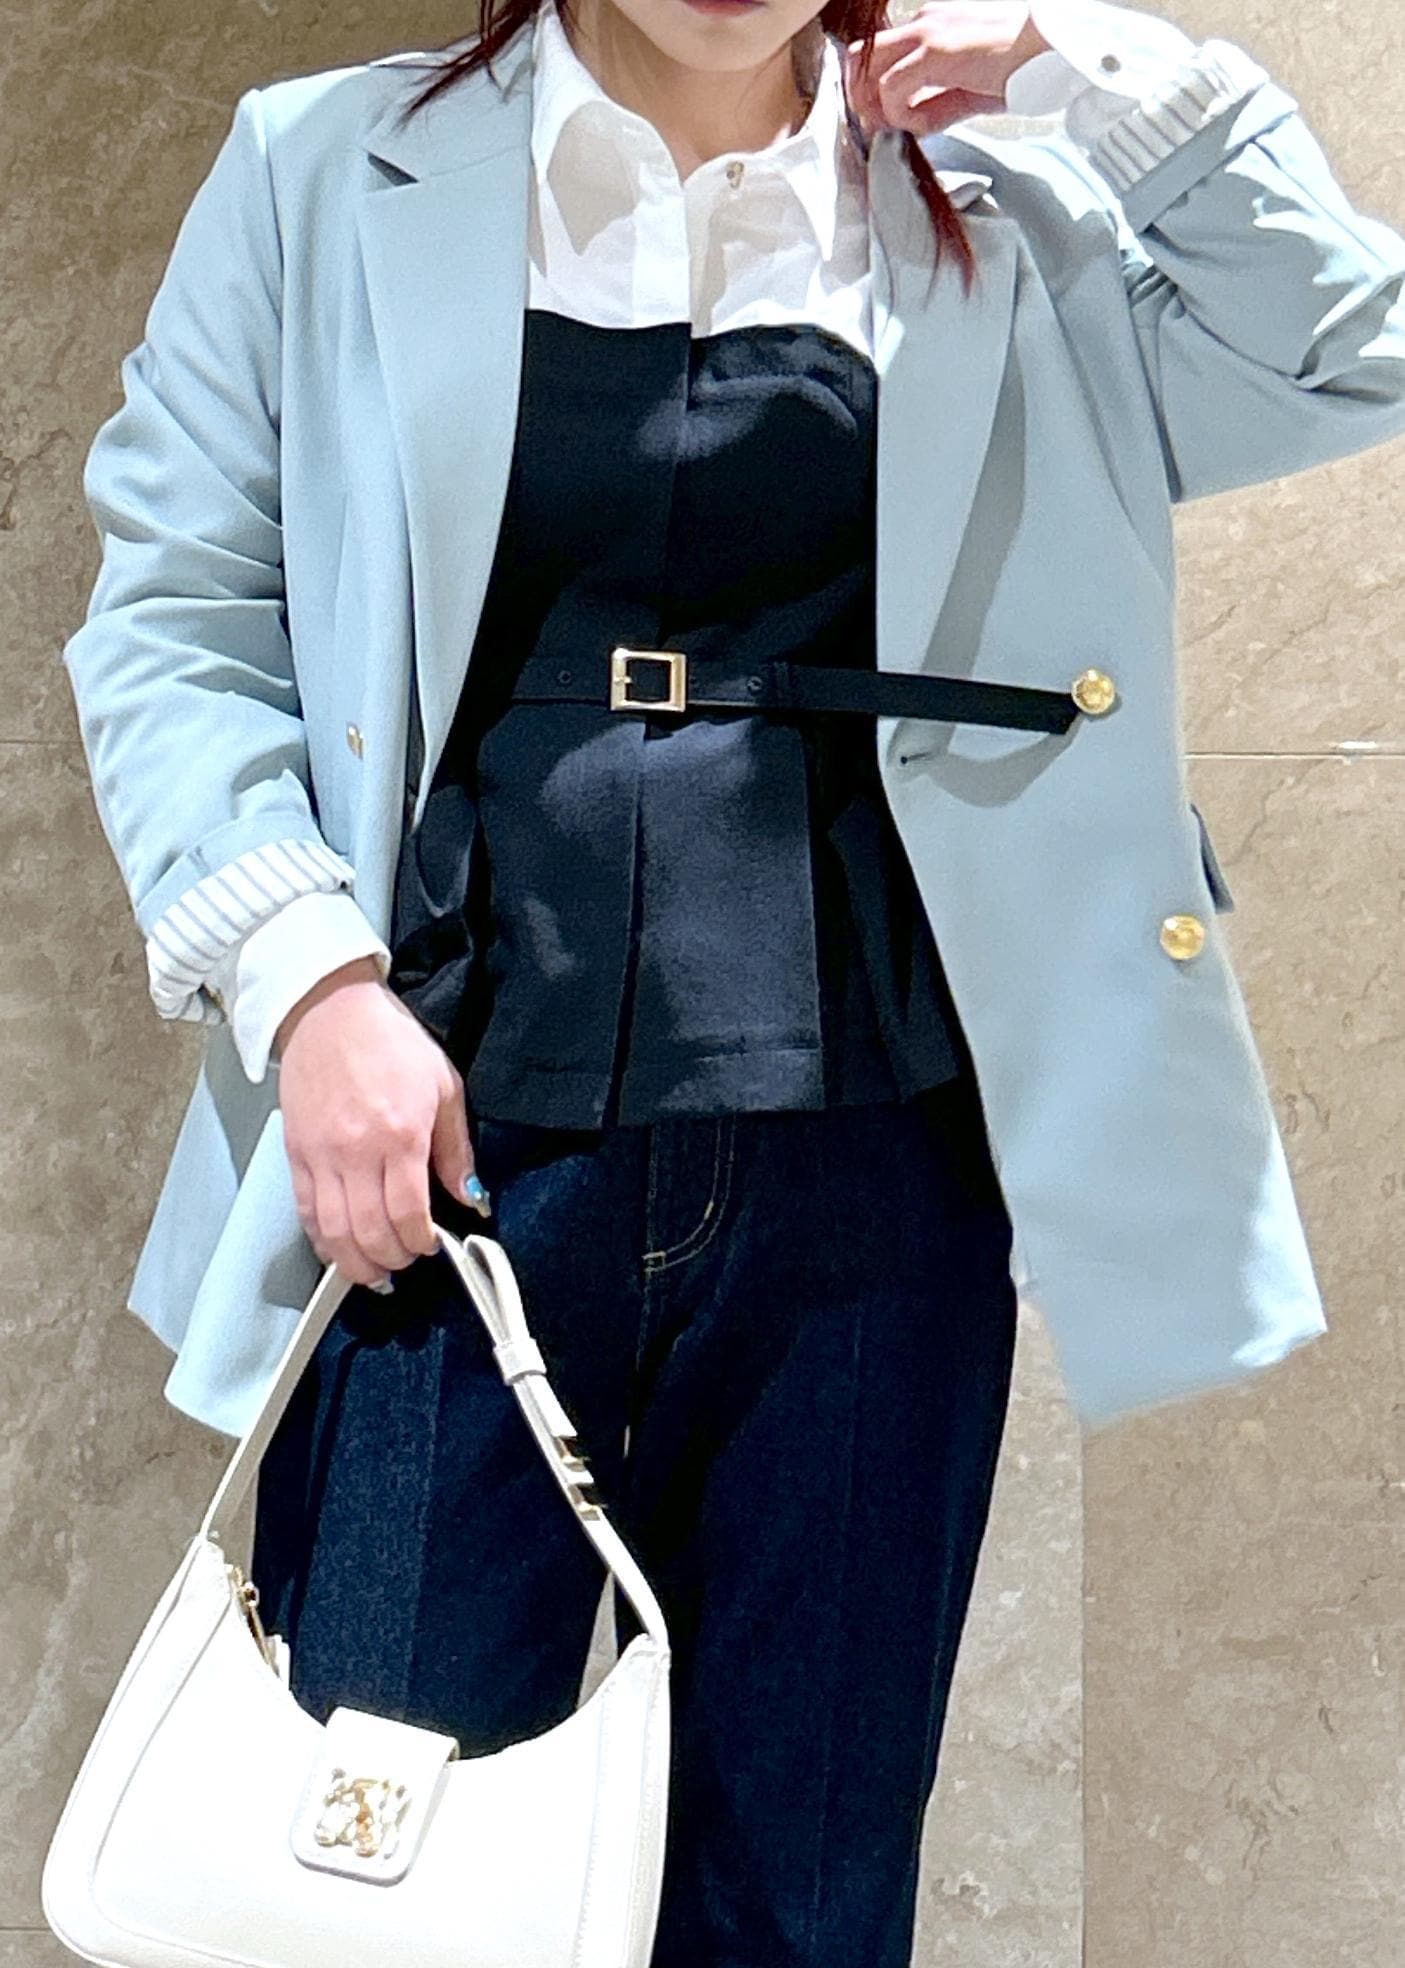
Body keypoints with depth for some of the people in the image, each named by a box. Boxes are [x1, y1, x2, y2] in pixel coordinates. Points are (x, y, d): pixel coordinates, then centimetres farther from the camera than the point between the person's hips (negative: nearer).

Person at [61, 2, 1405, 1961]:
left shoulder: (1001, 222, 11)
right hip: (453, 1143, -1)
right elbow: (177, 609, 4)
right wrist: (306, 976, -10)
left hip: (870, 1164, 2)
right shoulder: (323, 172, 7)